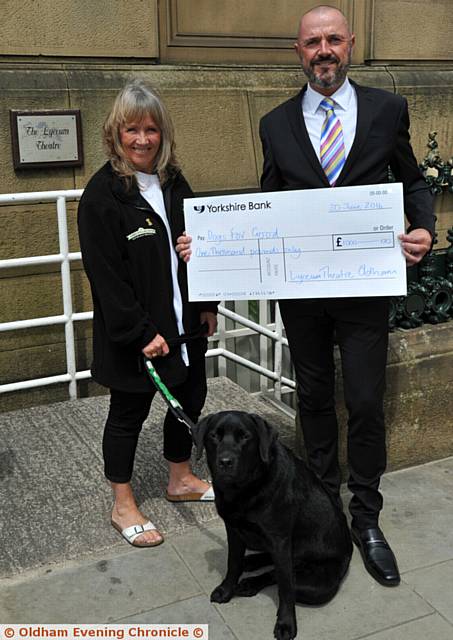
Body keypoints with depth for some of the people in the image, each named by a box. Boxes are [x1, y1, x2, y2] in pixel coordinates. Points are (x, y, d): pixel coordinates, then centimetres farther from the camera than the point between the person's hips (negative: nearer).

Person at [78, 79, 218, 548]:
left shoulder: (173, 182, 7)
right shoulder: (101, 195, -14)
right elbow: (106, 275, -18)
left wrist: (207, 304, 10)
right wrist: (140, 333, -20)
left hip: (184, 321, 7)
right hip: (133, 333, -7)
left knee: (189, 400, 17)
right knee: (128, 413, 7)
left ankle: (181, 479, 40)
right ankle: (123, 507, 25)